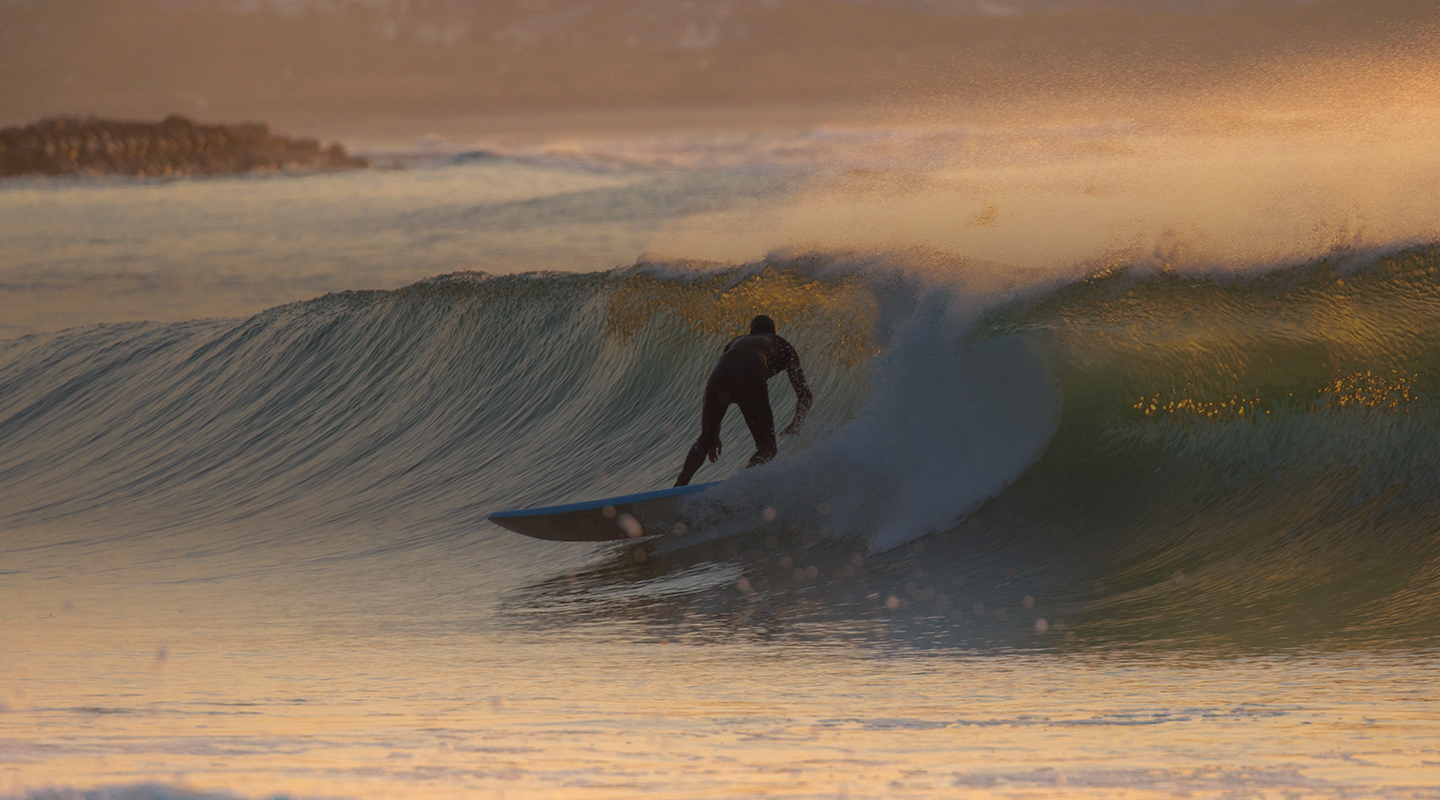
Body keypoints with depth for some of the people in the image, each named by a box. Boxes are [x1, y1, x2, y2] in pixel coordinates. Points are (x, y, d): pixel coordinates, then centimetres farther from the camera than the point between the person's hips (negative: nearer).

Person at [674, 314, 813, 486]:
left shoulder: (736, 342, 43)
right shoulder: (782, 345, 36)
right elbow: (805, 395, 29)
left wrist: (714, 435, 46)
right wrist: (795, 425, 40)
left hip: (719, 376, 3)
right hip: (750, 380, -3)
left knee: (704, 442, 25)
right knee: (767, 449, 6)